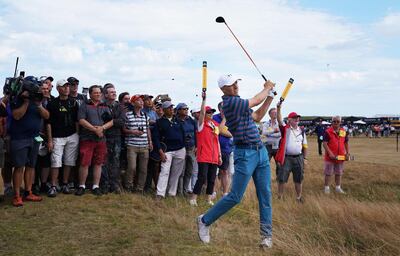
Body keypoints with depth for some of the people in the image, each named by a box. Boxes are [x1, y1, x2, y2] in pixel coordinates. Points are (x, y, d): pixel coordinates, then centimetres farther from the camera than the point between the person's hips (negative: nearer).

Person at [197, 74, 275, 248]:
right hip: (245, 153, -9)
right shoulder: (230, 102, -14)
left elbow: (257, 117, 23)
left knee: (265, 195, 7)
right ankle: (204, 221, 12)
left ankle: (267, 235, 16)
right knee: (235, 197, -5)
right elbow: (256, 101, -8)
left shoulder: (238, 102, 15)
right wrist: (267, 88, 10)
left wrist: (269, 97, 17)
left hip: (261, 151, 9)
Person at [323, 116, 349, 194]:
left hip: (340, 157, 5)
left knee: (339, 173, 15)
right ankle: (326, 188, 14)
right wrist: (330, 153, -23)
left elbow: (346, 143, 14)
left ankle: (338, 188, 26)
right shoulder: (328, 132, -10)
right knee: (328, 173, 3)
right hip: (330, 157, -5)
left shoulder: (344, 132, 6)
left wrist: (347, 153, 3)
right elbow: (325, 143, -14)